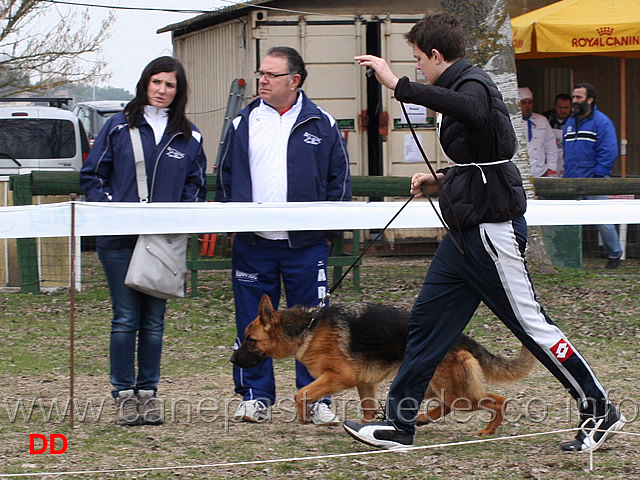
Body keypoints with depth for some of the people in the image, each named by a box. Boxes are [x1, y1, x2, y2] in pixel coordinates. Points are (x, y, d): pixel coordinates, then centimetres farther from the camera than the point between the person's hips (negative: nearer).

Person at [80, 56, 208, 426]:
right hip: (120, 240, -2)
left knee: (154, 321, 7)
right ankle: (124, 394, 5)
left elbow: (197, 185, 13)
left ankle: (148, 391, 15)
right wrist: (109, 208, -10)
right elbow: (92, 175, 5)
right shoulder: (118, 127, 4)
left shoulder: (189, 136, 9)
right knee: (125, 319, -1)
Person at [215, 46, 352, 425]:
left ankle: (316, 399, 8)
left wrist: (329, 227, -1)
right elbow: (226, 177, 14)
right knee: (253, 323, 5)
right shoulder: (244, 123, 9)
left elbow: (339, 179, 6)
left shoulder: (321, 125, 3)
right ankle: (256, 396, 14)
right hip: (252, 244, 2)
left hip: (306, 243, -2)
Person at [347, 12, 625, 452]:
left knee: (530, 322, -4)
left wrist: (399, 85, -43)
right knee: (427, 321, 9)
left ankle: (600, 413, 6)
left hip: (492, 229, -10)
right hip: (467, 231, 10)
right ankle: (399, 424, 13)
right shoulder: (465, 87, 16)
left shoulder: (473, 84, -15)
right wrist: (444, 181, 17)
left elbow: (471, 110, -43)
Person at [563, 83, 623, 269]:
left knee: (603, 222, -3)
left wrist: (596, 176, -15)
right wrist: (566, 175, 13)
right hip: (571, 183, 6)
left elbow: (609, 153, -12)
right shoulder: (570, 122, 16)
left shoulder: (602, 122, -6)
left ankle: (614, 254, 13)